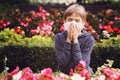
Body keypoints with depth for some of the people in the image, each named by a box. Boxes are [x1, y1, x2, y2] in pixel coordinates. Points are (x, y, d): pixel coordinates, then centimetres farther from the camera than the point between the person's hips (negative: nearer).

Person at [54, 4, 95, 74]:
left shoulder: (89, 39, -6)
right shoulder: (59, 37, -4)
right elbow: (63, 63, -12)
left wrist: (75, 40, -17)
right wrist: (68, 39, -16)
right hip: (64, 75, 0)